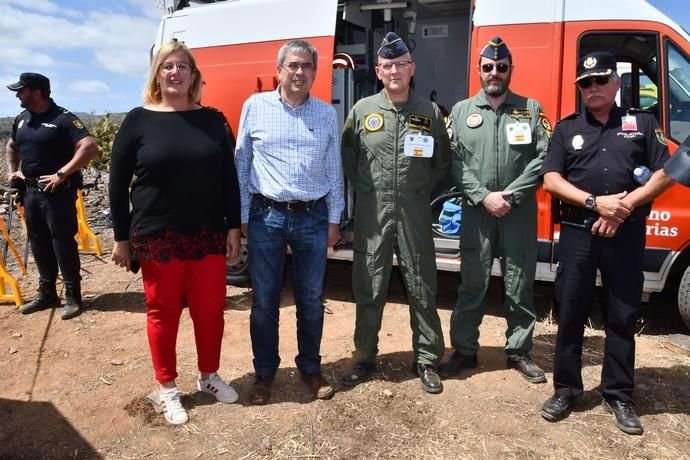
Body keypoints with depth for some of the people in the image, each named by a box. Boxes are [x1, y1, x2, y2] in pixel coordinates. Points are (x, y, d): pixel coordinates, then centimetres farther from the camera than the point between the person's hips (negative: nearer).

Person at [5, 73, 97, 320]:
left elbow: (90, 147, -24)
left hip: (57, 191, -8)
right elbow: (12, 146, 30)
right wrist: (12, 170, 13)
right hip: (31, 191, 8)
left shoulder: (63, 118, -12)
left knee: (63, 243, -4)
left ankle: (73, 297, 6)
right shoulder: (22, 119, 12)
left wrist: (62, 174, -23)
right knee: (39, 243, 12)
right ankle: (47, 294, 24)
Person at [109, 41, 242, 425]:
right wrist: (121, 238, 0)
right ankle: (168, 389, 28)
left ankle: (209, 375, 33)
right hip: (156, 237, -1)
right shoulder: (138, 120, -1)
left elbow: (229, 178, 6)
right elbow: (118, 184, 1)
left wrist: (234, 227, 1)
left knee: (211, 309, 10)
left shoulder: (212, 120, 5)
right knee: (163, 312, 10)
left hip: (208, 236, 2)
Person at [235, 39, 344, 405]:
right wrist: (241, 217, 1)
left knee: (311, 300, 10)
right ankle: (264, 372, 25)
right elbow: (241, 165, 3)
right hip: (266, 216, -1)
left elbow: (334, 171, 9)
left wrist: (334, 220, 6)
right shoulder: (255, 106, 2)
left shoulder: (327, 113, 7)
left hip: (312, 217, 2)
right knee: (264, 300, 7)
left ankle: (310, 368, 29)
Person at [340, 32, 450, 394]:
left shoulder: (429, 112, 5)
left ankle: (426, 360, 21)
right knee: (368, 288, 7)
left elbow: (442, 161, 13)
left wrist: (419, 190, 5)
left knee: (421, 287, 6)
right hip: (371, 212, 0)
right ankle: (364, 358, 23)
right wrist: (366, 189, 4)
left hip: (414, 212, 0)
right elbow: (347, 156, 11)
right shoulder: (362, 110, 4)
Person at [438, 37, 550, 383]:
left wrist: (511, 195, -12)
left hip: (520, 212, 0)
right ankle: (464, 351, 20)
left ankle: (519, 352, 23)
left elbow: (544, 157, -1)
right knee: (471, 286, 6)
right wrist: (483, 197, -12)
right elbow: (455, 161, -1)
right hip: (476, 212, 0)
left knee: (519, 287, 8)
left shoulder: (531, 109, 8)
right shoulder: (461, 111, 8)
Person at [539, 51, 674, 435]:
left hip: (627, 235, 0)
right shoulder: (567, 128, 9)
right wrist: (595, 203, -14)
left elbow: (665, 174, 3)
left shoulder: (642, 123, 9)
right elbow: (551, 179, 0)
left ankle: (619, 394, 21)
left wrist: (624, 207, -12)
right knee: (571, 313, 5)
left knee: (623, 317, 7)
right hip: (577, 233, 0)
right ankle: (566, 389, 18)